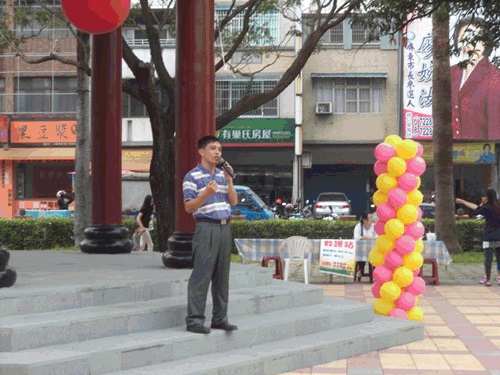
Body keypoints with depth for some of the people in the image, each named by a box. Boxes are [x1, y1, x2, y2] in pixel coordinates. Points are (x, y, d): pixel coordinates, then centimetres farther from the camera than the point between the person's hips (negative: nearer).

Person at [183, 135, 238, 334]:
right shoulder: (192, 176, -4)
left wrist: (229, 181, -1)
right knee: (201, 275, -8)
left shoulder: (222, 175, 16)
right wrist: (206, 193, -22)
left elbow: (234, 202, 12)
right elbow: (189, 207, -8)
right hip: (206, 228, -7)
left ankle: (220, 318, 16)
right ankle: (194, 320, -5)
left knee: (222, 275, 9)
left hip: (225, 228, 7)